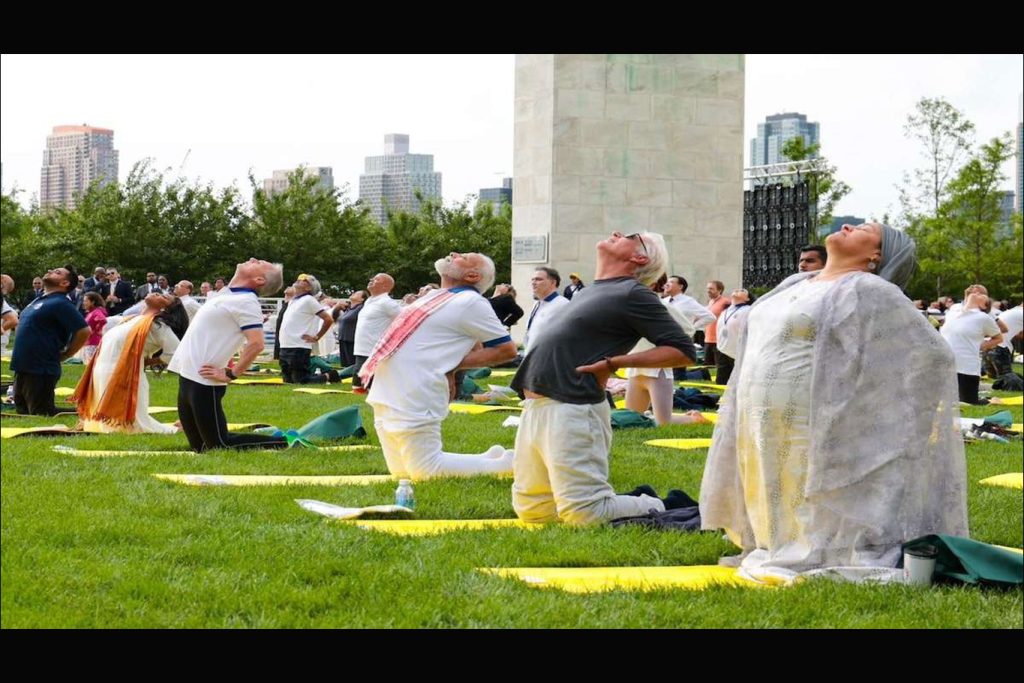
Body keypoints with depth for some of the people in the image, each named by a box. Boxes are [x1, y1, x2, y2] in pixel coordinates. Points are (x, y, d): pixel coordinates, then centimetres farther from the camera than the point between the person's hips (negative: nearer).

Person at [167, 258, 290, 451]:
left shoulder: (246, 302, -14)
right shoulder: (228, 293, 14)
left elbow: (256, 343, -26)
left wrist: (230, 374, -18)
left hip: (204, 381, -9)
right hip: (188, 377, 9)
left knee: (220, 446, -8)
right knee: (199, 447, 12)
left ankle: (284, 443, 0)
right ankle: (266, 434, 20)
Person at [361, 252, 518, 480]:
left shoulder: (471, 302, -10)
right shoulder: (435, 296, 15)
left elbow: (507, 349, -11)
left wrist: (454, 365, -10)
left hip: (413, 402, -10)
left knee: (425, 470, -9)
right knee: (402, 472, 12)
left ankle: (502, 464, 5)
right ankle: (489, 459, 20)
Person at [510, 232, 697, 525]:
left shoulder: (633, 294, -5)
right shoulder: (591, 291, 20)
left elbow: (683, 351, -11)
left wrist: (615, 362, -14)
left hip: (571, 409, -9)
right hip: (535, 405, 9)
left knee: (584, 515, -13)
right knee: (532, 511, 13)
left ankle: (662, 509, 9)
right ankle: (638, 501, 21)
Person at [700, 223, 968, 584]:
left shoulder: (869, 293, -8)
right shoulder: (793, 285, 15)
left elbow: (929, 354, -11)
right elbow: (752, 344, 26)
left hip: (811, 441, -8)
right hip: (761, 437, 8)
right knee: (777, 523, 15)